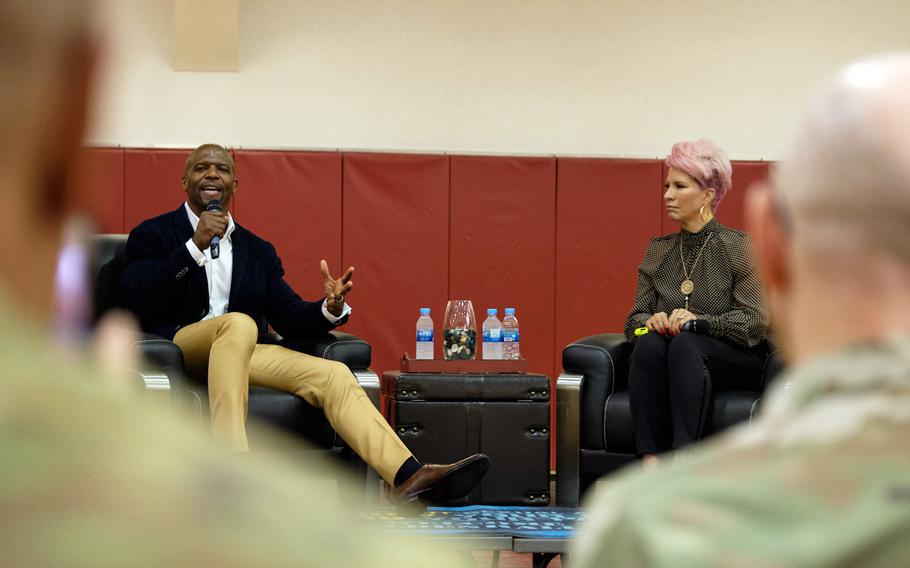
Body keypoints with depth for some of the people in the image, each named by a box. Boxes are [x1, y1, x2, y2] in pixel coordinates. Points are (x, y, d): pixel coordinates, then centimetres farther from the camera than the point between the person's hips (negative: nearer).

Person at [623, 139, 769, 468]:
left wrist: (698, 321, -22)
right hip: (674, 357, 4)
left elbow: (756, 322, -10)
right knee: (649, 342, -31)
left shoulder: (738, 247, -2)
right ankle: (649, 463, -42)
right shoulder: (658, 250, 14)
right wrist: (651, 321, -13)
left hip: (737, 360, -3)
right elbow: (634, 318, 12)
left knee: (684, 343, -35)